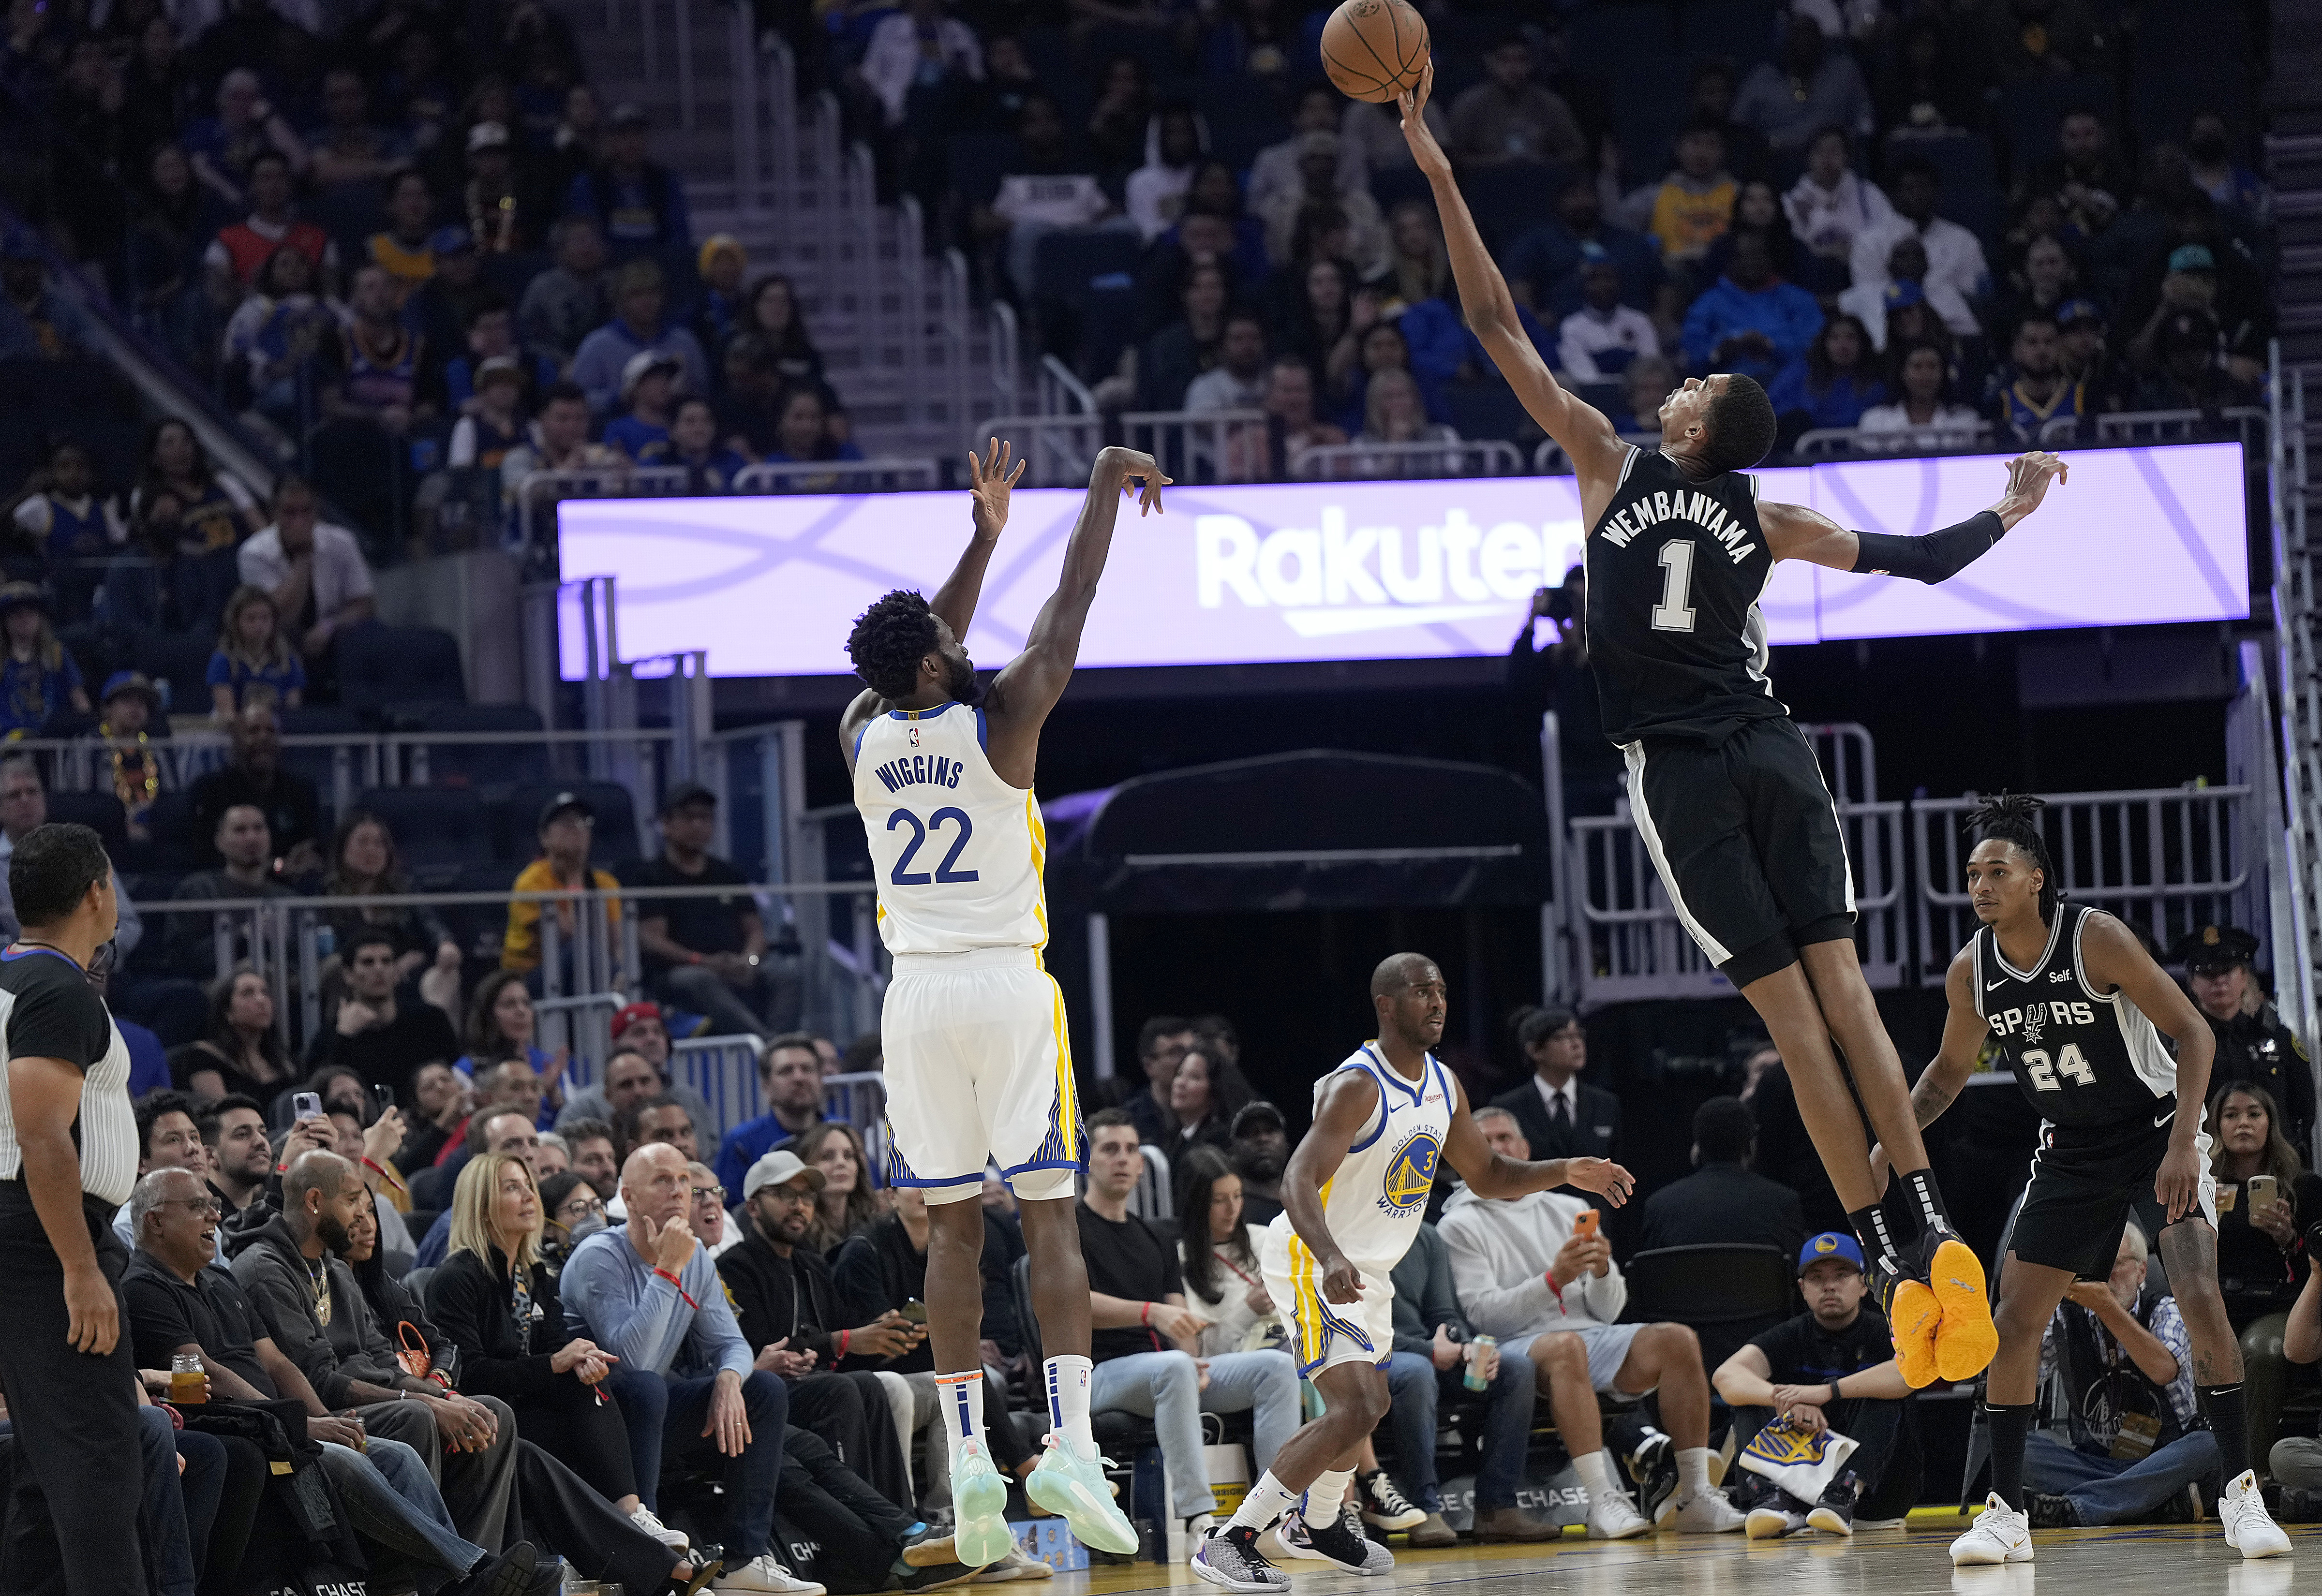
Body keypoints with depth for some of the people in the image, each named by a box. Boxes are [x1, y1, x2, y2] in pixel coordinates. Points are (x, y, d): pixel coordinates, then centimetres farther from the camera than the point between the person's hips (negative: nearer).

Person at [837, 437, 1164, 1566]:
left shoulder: (864, 736, 5)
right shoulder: (996, 723, -7)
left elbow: (918, 653, 24)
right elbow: (1068, 614, 1)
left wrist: (984, 535, 30)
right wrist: (1104, 492, 12)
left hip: (919, 996, 4)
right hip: (1008, 985, -4)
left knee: (953, 1224, 6)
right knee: (1049, 1217, -3)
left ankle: (967, 1456, -1)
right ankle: (1069, 1442, -15)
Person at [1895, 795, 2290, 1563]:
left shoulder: (2096, 938, -23)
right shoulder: (1971, 972, -7)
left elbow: (2192, 1031, -20)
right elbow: (1950, 1070, 12)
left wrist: (2183, 1144, -29)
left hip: (2156, 1127, -5)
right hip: (2073, 1152, 5)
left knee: (2199, 1296, -22)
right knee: (2017, 1316, -2)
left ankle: (2240, 1493, -15)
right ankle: (2004, 1512, 7)